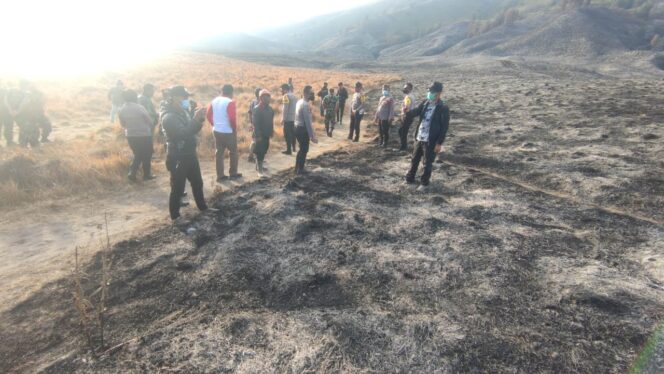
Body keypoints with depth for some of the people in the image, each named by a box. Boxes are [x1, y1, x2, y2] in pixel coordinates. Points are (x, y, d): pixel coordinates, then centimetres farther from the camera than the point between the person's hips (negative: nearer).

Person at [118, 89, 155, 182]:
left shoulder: (121, 110, -1)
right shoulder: (139, 107, -16)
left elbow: (123, 124, 7)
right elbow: (149, 120, -10)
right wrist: (150, 128, 10)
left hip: (130, 135, 5)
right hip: (144, 135, -5)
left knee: (137, 155, 20)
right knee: (147, 155, 11)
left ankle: (132, 173, 7)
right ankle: (147, 174, 19)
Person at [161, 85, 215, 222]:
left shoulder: (183, 112, 10)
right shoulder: (169, 117, -18)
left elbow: (192, 130, 15)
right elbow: (182, 133, -31)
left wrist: (199, 120, -3)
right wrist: (196, 119, -32)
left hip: (190, 155, 9)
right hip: (178, 158, -9)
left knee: (197, 183, 19)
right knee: (177, 188, 0)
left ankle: (202, 207, 35)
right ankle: (175, 216, 12)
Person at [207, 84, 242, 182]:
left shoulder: (214, 101, 6)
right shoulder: (230, 102, -15)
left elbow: (208, 115, 8)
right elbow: (232, 118, -21)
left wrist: (214, 124, 16)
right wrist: (235, 129, -7)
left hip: (216, 131, 6)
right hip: (228, 132, -6)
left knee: (219, 152, 10)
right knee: (233, 152, 11)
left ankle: (220, 175, 14)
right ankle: (233, 173, 18)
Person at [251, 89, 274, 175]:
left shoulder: (269, 109, 7)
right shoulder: (256, 109, -15)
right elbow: (255, 123, -18)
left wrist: (271, 131, 12)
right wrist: (258, 135, -21)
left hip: (266, 134, 8)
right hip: (260, 135, -8)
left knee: (264, 150, 15)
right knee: (259, 151, -4)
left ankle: (259, 166, 28)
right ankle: (260, 168, 2)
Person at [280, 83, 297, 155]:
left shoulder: (286, 96, -11)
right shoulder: (294, 96, 16)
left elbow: (285, 108, -16)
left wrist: (283, 119, -14)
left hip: (288, 119, -9)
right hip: (294, 118, 9)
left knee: (287, 134, -5)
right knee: (293, 133, 17)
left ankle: (289, 150, -5)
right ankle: (293, 148, 27)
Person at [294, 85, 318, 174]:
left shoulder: (300, 102, 10)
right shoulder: (305, 105, -20)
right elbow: (308, 121, -23)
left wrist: (312, 132, 20)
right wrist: (312, 136, -21)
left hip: (298, 128, 9)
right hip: (302, 129, -9)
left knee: (302, 149, 21)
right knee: (304, 150, 6)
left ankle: (297, 168, 30)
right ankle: (300, 170, 18)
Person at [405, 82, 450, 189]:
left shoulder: (443, 108, -13)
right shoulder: (425, 103, 5)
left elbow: (444, 127, -13)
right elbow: (416, 112, -3)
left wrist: (439, 143, -16)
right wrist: (407, 112, -26)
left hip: (431, 141, -6)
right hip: (419, 138, 6)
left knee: (427, 163, 7)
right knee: (415, 159, 18)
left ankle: (425, 183, 23)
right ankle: (410, 178, 35)